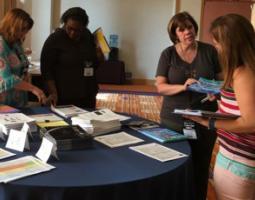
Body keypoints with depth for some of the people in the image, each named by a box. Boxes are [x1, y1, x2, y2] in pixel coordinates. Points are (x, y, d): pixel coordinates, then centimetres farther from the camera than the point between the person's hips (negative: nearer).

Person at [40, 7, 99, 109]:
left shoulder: (88, 36, 4)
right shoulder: (54, 39, -9)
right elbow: (46, 69, -11)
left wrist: (100, 54, 0)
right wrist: (53, 92, -21)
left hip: (87, 95, 5)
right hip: (64, 97, -4)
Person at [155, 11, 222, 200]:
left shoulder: (210, 51, -1)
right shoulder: (168, 54, -1)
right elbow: (160, 86, -7)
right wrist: (183, 87, -24)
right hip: (174, 121, 0)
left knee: (201, 168, 10)